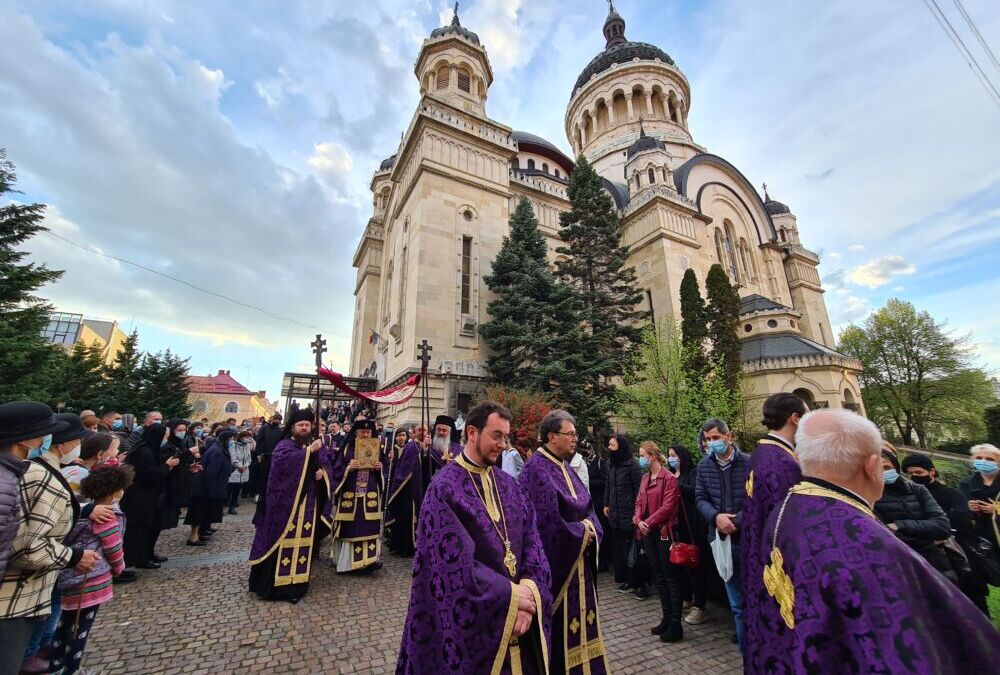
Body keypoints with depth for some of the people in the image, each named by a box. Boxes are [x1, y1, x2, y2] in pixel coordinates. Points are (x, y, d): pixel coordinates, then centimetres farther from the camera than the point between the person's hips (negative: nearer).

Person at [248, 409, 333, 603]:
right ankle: (273, 583, 17)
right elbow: (282, 460, -26)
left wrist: (322, 472, -11)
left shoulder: (318, 447, 10)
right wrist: (308, 451, -29)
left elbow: (328, 467, 11)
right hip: (286, 502, -4)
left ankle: (295, 583, 24)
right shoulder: (284, 445, -4)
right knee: (283, 542, 1)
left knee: (303, 541, 11)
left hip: (308, 504, 4)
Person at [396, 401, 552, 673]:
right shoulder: (444, 488, -17)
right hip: (472, 620, -5)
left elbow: (533, 541, -3)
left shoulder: (509, 485, 1)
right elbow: (455, 563, -22)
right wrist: (512, 594, -18)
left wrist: (529, 592, -18)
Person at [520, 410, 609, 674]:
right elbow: (547, 521, -23)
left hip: (577, 557, 8)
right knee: (559, 620, 6)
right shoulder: (537, 469, -20)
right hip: (555, 559, -8)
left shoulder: (564, 467, 7)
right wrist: (580, 533, -12)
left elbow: (587, 507, 11)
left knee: (578, 614, 18)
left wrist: (589, 528, -9)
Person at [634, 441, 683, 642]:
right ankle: (666, 618, 29)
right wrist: (638, 521, -6)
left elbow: (668, 507, -19)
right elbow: (639, 502, 10)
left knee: (671, 578, 3)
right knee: (658, 576, 16)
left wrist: (649, 522, -14)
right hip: (648, 533, 8)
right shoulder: (645, 477, 10)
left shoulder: (669, 478, -14)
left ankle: (676, 625, 15)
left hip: (664, 532, -8)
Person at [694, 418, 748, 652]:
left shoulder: (748, 463, -10)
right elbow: (700, 498, 4)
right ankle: (745, 648, 32)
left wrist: (737, 522, -18)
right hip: (722, 538, 4)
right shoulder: (704, 465, 2)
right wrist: (716, 517, -15)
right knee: (736, 601, 16)